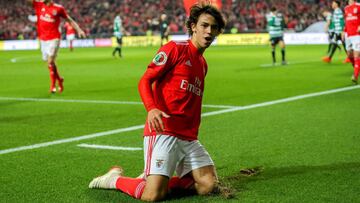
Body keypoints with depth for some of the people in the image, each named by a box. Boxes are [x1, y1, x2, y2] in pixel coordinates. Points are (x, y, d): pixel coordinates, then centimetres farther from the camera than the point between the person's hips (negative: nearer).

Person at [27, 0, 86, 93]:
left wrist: (79, 30, -2)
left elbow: (70, 20, 5)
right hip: (43, 39, 4)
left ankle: (53, 85, -2)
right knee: (49, 63, 12)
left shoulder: (58, 8, -3)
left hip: (54, 39, -4)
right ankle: (59, 79, 33)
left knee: (50, 62, -15)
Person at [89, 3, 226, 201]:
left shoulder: (203, 64, 20)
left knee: (209, 185, -6)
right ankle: (116, 178, 12)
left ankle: (154, 179, 10)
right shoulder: (175, 48, -3)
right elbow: (144, 81, -9)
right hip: (163, 132, -8)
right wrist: (151, 109, -27)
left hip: (188, 138, 8)